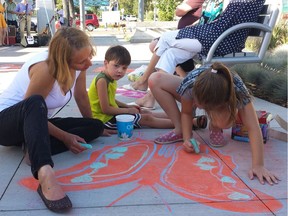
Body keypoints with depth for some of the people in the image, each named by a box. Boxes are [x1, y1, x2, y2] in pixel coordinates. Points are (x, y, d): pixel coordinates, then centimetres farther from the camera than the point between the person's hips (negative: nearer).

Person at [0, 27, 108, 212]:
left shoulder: (78, 65, -11)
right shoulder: (45, 69, -31)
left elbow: (81, 96, 5)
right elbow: (32, 105, -25)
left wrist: (94, 127, 16)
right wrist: (64, 137, -21)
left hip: (36, 123, 8)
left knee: (95, 127, -4)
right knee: (35, 103, -42)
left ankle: (36, 149, -19)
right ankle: (45, 175, -58)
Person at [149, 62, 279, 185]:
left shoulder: (237, 89, -43)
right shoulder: (189, 84, -39)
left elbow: (253, 128, -46)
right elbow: (186, 112, -20)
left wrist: (258, 165, -51)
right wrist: (187, 139, -32)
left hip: (220, 105, -2)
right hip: (197, 95, 3)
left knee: (225, 121, -43)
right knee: (155, 80, -22)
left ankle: (214, 127, -4)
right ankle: (179, 131, -14)